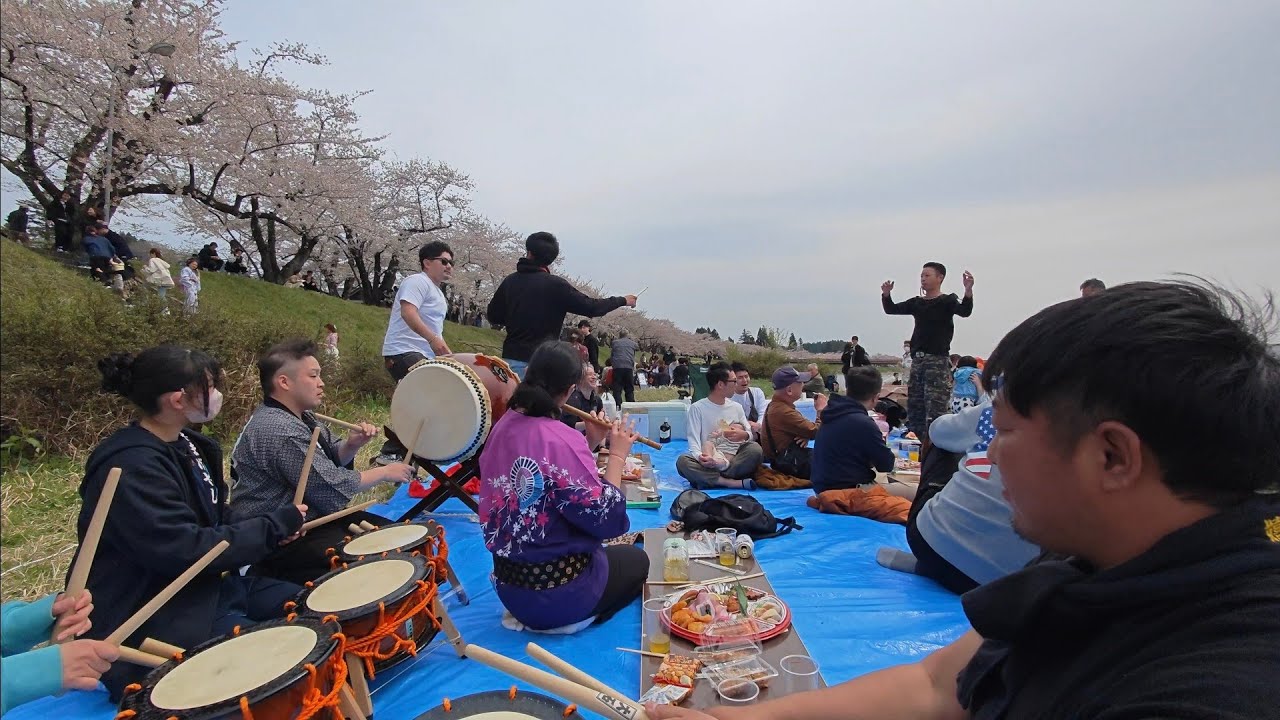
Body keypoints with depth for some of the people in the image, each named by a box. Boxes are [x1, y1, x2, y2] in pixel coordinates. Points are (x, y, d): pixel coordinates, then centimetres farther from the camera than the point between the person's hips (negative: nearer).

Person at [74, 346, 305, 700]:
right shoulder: (130, 467, -25)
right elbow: (186, 551, -28)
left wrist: (273, 528, -4)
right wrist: (273, 527, -18)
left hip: (212, 583, 9)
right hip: (154, 617, -9)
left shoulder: (187, 445, 5)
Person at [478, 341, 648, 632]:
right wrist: (617, 454, -14)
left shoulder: (505, 424, -3)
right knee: (638, 560, 21)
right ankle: (572, 618, 11)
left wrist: (590, 442, 0)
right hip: (556, 590, -7)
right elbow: (606, 520, -23)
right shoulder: (563, 440, -29)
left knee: (616, 552, 32)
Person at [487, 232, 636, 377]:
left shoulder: (510, 281, 4)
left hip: (511, 357, 4)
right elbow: (590, 307, -7)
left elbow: (493, 317, 12)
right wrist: (623, 300, 7)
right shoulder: (555, 285, -9)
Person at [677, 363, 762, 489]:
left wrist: (744, 435, -11)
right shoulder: (697, 408, -1)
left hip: (733, 460, 3)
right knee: (682, 461, -32)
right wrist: (700, 456, -30)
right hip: (708, 462, -3)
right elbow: (693, 439, -8)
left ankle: (707, 479, -27)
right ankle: (733, 482, -33)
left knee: (755, 449, -26)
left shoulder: (736, 407, 12)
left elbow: (750, 434, 14)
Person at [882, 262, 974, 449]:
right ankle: (917, 447, 15)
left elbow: (965, 311, -19)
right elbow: (891, 309, 13)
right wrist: (886, 294, -6)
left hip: (938, 360, -6)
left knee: (935, 410, -12)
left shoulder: (948, 300, -1)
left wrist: (968, 290, -37)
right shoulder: (916, 303, 14)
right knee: (914, 407, 7)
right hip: (917, 360, 6)